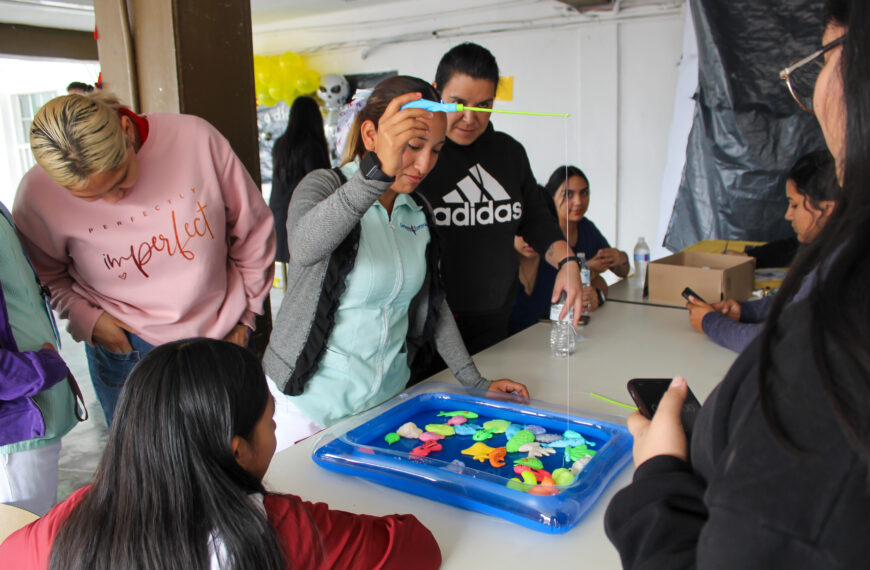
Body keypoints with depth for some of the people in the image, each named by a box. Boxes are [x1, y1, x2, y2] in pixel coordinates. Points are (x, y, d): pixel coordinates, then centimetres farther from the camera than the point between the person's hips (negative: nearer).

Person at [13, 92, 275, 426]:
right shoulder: (37, 194, -13)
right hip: (126, 352, 0)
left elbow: (253, 229, -3)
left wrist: (245, 315, 2)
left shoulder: (195, 139, -16)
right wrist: (85, 318, -9)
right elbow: (44, 274, 8)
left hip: (224, 338, 1)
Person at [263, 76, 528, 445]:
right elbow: (305, 246, -37)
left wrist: (475, 383, 6)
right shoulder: (325, 186, -13)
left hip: (389, 397, 5)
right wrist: (377, 172, -51)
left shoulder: (417, 211, 4)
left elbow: (431, 303, 11)